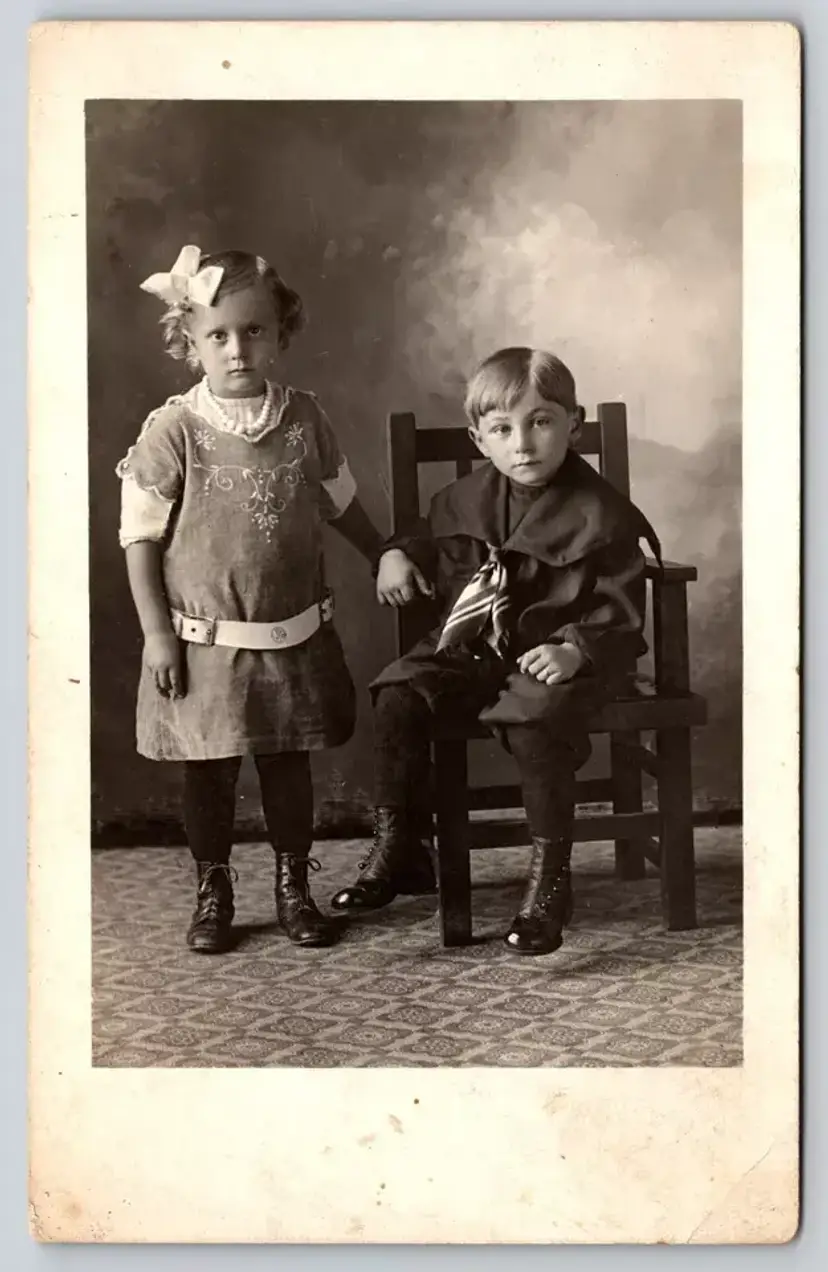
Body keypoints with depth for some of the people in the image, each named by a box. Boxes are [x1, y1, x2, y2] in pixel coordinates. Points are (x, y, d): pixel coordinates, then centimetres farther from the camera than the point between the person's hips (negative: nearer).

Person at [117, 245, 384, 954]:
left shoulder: (304, 419, -1)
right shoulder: (174, 431, -10)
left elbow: (340, 503, 15)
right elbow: (141, 536, -7)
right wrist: (156, 633, -10)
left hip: (295, 636, 3)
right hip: (206, 643, -2)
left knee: (289, 763, 12)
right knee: (208, 771, 9)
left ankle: (294, 885, 28)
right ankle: (213, 891, 26)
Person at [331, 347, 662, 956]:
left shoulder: (600, 513, -9)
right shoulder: (466, 499, 8)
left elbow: (621, 612, -9)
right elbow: (430, 538, 28)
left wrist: (576, 649, -27)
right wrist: (398, 555, 5)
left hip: (554, 656, -5)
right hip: (470, 649, 6)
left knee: (532, 720, -35)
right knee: (398, 694, -17)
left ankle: (550, 877, -19)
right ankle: (392, 845, -2)